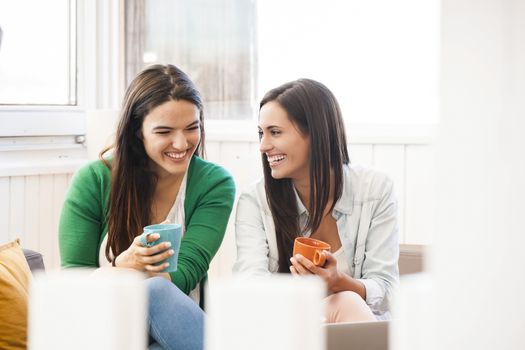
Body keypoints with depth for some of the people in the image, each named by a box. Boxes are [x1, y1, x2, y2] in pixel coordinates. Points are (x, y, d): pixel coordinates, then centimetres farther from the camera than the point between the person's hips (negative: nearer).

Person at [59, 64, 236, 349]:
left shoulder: (215, 184, -1)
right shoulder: (93, 181, -3)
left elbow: (185, 273, -10)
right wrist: (124, 265, -26)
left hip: (178, 325, 1)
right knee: (156, 291, -34)